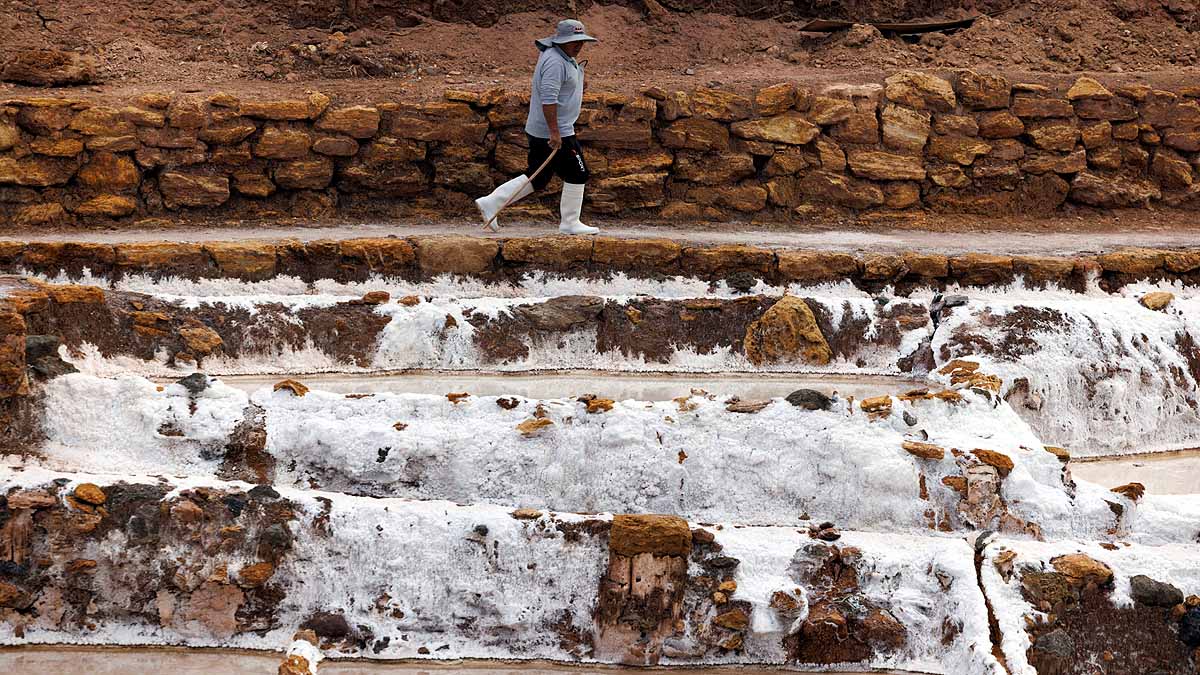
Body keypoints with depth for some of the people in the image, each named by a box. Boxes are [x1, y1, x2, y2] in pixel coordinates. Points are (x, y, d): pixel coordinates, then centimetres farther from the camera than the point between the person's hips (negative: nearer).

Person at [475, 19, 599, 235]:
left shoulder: (564, 58, 14)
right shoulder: (555, 62, -19)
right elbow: (548, 98, -26)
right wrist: (555, 132, -28)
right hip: (554, 132, -10)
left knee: (537, 178, 13)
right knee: (577, 174, 1)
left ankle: (490, 203, 12)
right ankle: (570, 224, 11)